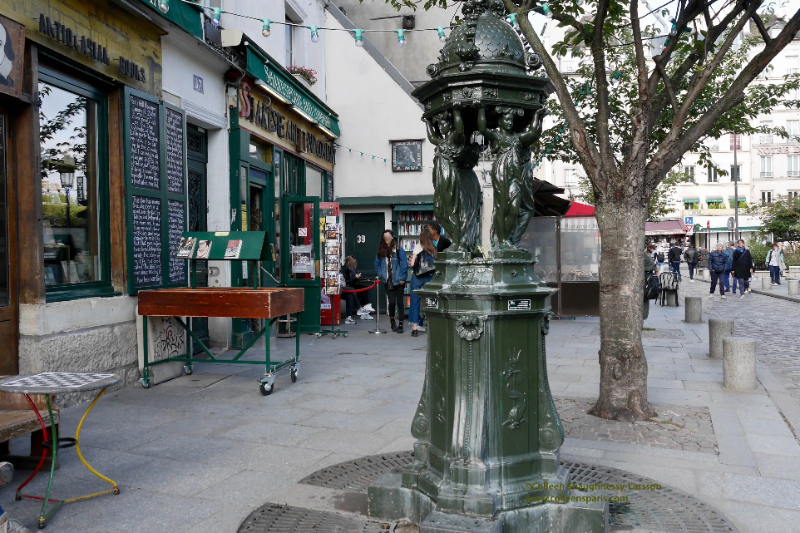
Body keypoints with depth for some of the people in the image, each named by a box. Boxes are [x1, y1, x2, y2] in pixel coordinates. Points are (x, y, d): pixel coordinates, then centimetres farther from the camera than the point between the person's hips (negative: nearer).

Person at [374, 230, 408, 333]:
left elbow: (404, 265, -10)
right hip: (388, 281, 2)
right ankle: (392, 321, 25)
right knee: (392, 302, -1)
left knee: (400, 302, 4)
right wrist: (381, 275, 0)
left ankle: (400, 324, 14)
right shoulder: (381, 251, 5)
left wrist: (402, 278, -14)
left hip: (398, 281, -2)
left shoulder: (399, 250, -8)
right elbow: (377, 264, 13)